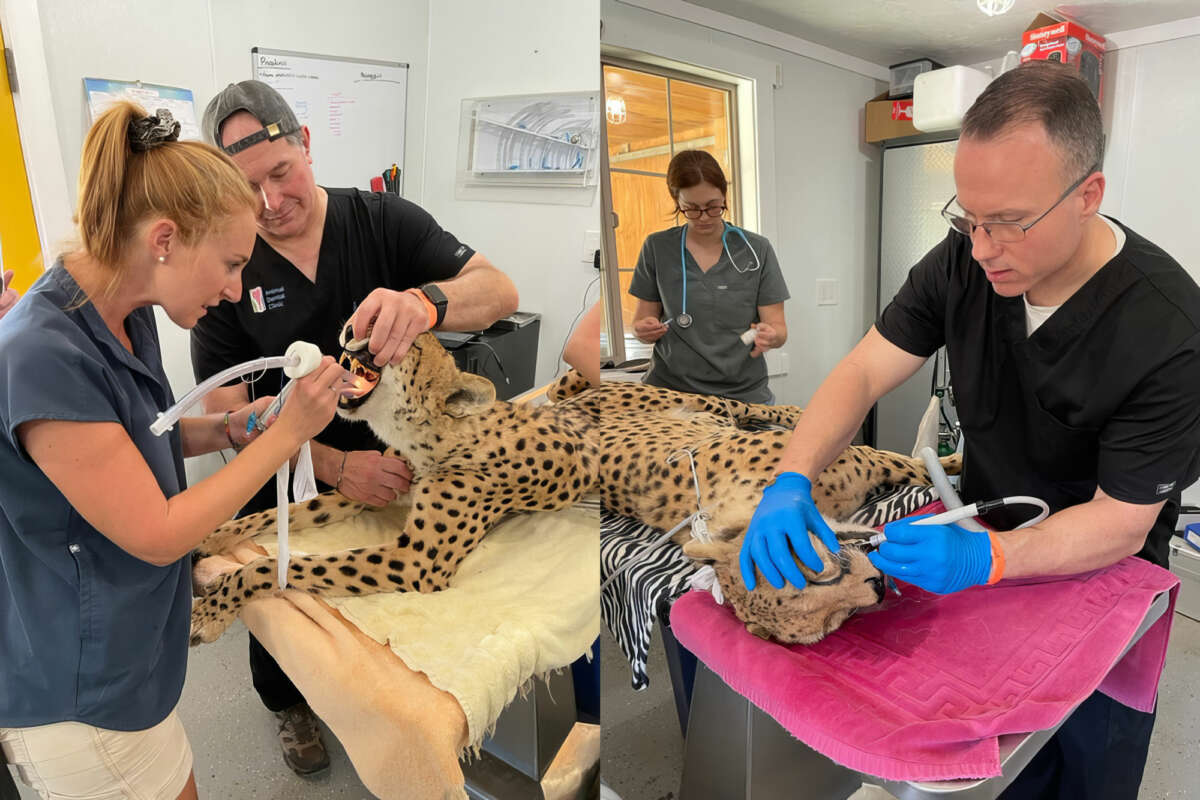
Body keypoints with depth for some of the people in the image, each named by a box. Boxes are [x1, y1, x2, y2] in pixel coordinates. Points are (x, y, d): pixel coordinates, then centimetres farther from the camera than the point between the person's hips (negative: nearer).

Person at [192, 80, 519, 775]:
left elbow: (500, 291, -23)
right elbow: (228, 413, -17)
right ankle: (291, 703, 55)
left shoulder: (385, 221, -14)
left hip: (393, 459, 1)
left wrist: (427, 300, -46)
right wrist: (336, 467, -33)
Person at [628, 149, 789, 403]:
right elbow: (641, 322, 8)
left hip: (743, 393, 1)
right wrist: (645, 329, -13)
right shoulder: (657, 248, 3)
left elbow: (778, 327, 2)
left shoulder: (757, 250, 2)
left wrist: (770, 336, -20)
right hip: (672, 389, 0)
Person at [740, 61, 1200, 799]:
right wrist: (791, 483, -32)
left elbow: (1120, 522, -24)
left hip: (1099, 579, -2)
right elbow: (863, 372, -17)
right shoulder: (965, 264, -17)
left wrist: (987, 558, -40)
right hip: (985, 552, 3)